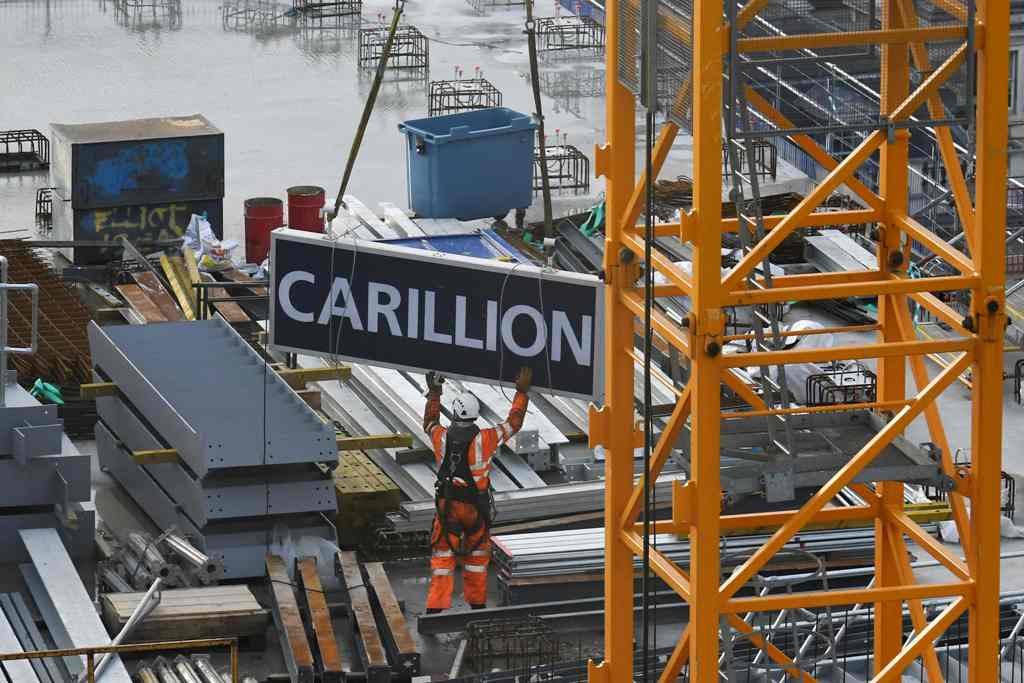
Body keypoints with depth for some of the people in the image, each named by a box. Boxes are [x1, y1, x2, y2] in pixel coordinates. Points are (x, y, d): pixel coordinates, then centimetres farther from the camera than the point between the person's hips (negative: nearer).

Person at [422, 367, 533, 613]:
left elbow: (429, 423, 16)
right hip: (476, 509, -1)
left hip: (447, 506, 1)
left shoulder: (442, 437, -10)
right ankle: (477, 604, 27)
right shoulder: (484, 440, -16)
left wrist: (434, 393, 26)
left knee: (443, 556, 5)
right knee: (477, 555, 18)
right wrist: (522, 392, 9)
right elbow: (513, 423, -1)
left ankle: (435, 607, -4)